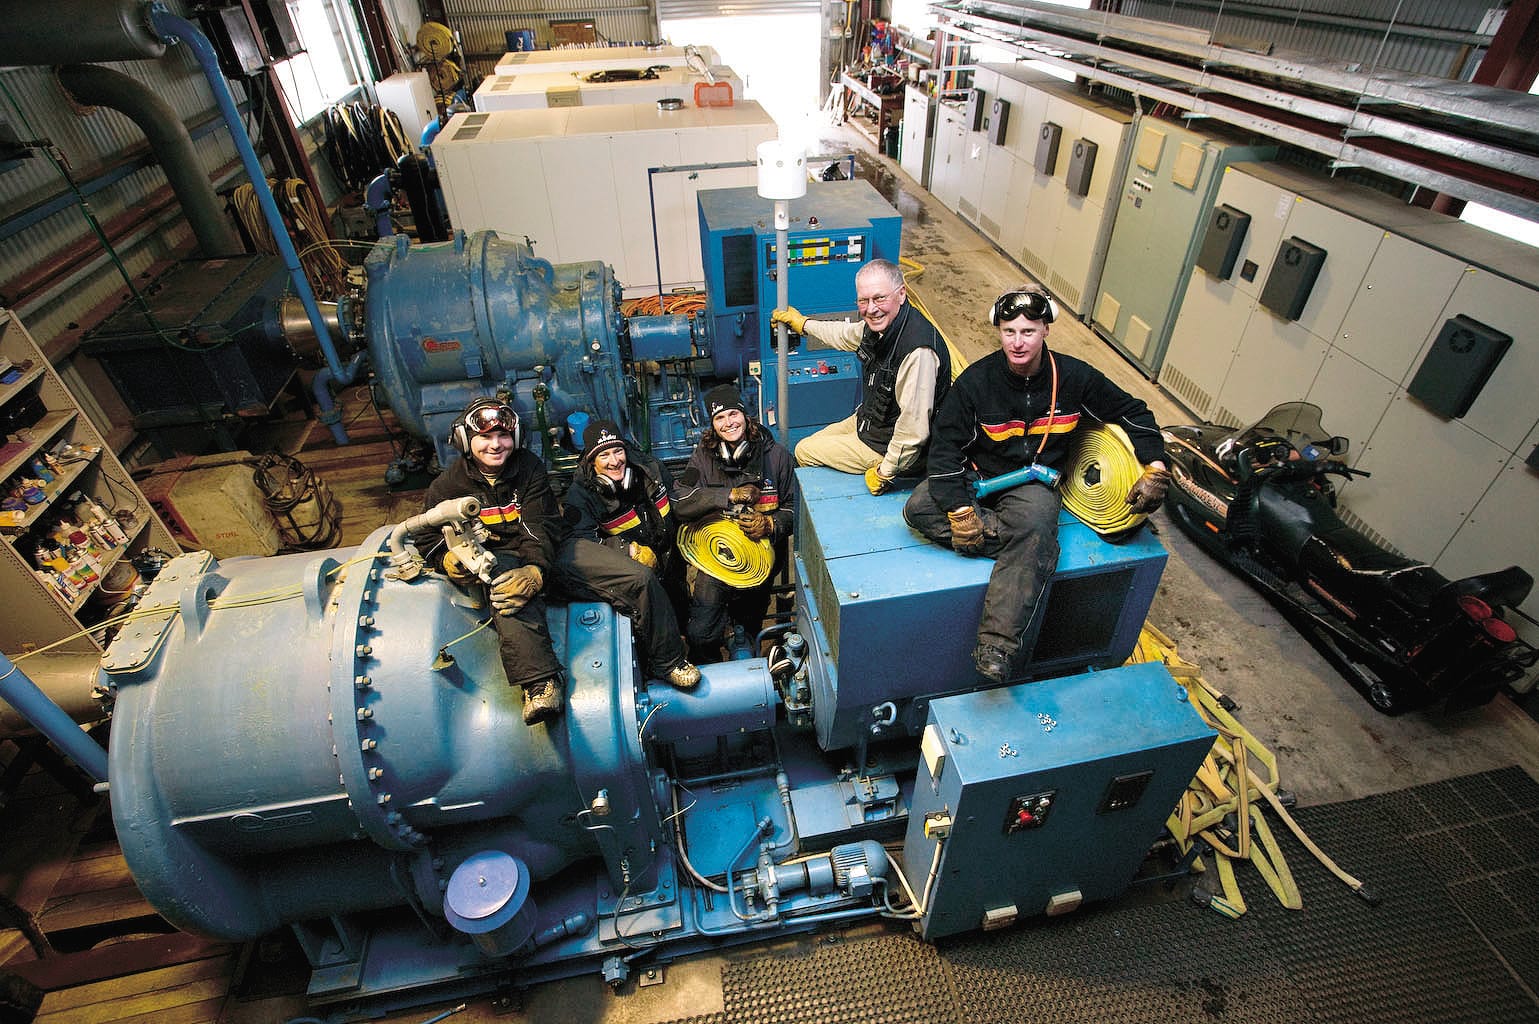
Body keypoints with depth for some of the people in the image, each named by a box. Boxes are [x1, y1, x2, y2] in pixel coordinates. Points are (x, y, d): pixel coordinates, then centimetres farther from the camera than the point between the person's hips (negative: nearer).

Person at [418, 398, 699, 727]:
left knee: (640, 578, -13)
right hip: (499, 555, -2)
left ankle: (668, 662, 2)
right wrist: (449, 559, -17)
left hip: (551, 547, 2)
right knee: (510, 595, -44)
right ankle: (541, 683, -44)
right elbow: (426, 537, 8)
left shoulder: (529, 466, 0)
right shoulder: (447, 485, 1)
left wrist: (535, 570, -29)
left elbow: (541, 526, -10)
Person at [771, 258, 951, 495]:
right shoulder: (880, 323, -7)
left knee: (804, 452, 1)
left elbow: (914, 430, -33)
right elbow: (846, 335, 18)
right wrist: (802, 323, 30)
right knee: (812, 442, 20)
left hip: (892, 447, -9)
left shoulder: (918, 351, -36)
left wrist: (884, 473, -22)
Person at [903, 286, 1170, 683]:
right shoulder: (977, 380, -12)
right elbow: (945, 444, -13)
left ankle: (997, 643, -40)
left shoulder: (1073, 377, -6)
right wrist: (960, 511, -22)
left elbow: (1132, 411, 8)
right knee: (918, 508, -26)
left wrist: (1155, 468, -4)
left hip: (1033, 483, -1)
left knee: (1037, 529, -37)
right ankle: (1006, 533, -22)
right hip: (977, 475, 1)